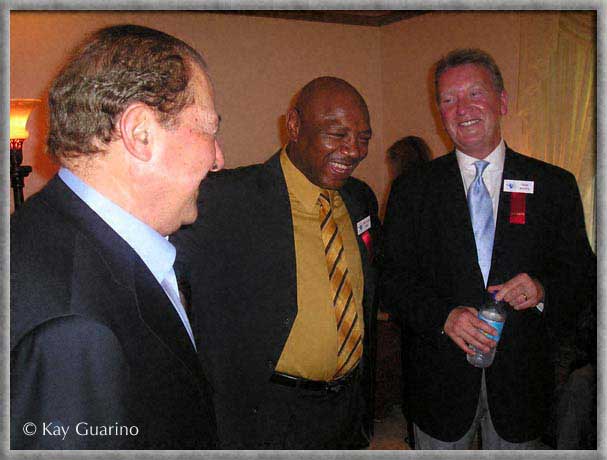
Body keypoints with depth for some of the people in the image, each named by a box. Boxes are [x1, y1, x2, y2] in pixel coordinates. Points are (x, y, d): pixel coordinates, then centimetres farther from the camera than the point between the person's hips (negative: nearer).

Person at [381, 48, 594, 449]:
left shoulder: (555, 185, 0)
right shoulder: (412, 190, -2)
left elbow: (580, 269, 3)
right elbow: (394, 276, -4)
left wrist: (543, 289, -18)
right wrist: (443, 315, -20)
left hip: (522, 375, 1)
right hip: (440, 377, 0)